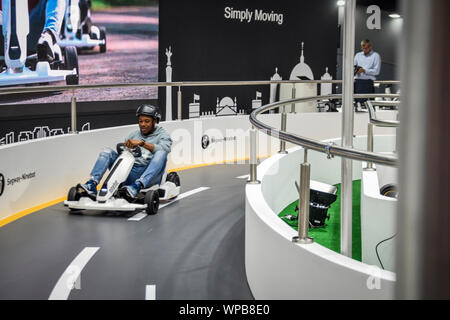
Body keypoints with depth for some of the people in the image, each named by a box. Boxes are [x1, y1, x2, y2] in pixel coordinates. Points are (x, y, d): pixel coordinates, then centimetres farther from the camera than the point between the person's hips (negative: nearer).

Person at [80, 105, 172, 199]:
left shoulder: (162, 135, 9)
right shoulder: (134, 134, 24)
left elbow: (164, 149, -14)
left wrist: (142, 143, -23)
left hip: (150, 175, -4)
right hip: (129, 173, 4)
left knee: (161, 153, -32)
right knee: (107, 152, -8)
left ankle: (137, 186, -49)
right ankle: (92, 184, -28)